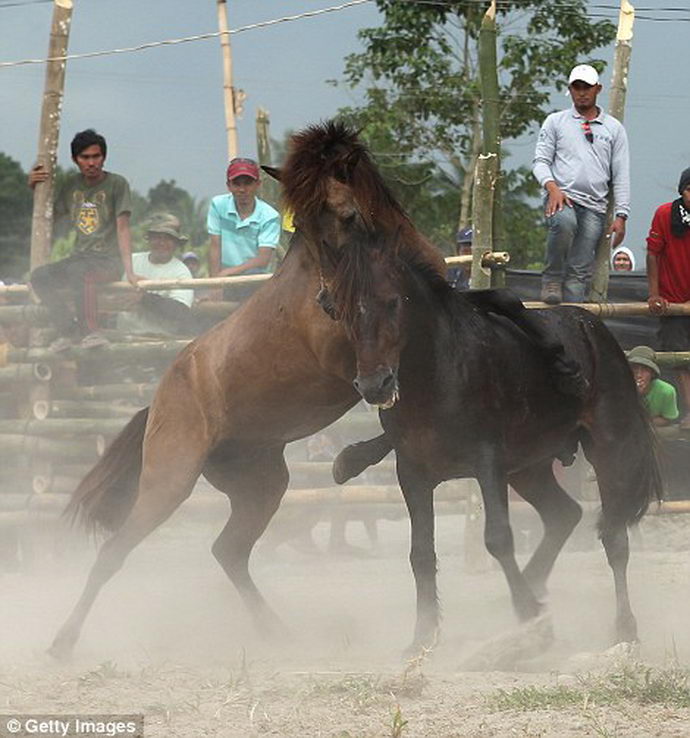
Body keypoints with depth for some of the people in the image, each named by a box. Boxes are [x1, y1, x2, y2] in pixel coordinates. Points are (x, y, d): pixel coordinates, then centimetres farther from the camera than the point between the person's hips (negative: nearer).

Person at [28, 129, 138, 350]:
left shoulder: (116, 184, -3)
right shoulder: (71, 186, 12)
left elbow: (122, 228, -9)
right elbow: (52, 220, 20)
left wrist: (129, 270, -18)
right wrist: (34, 188, 6)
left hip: (108, 260, -6)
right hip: (80, 257, 6)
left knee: (78, 271, -38)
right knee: (39, 276, -21)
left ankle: (91, 330, -35)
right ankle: (68, 330, -18)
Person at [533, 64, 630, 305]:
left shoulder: (614, 129, 17)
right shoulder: (555, 122, 14)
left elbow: (621, 176, 13)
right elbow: (540, 161, 8)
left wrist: (621, 216, 3)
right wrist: (552, 187, -13)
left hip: (594, 207, 2)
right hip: (561, 198, -2)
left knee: (580, 271, -6)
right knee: (564, 223, -37)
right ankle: (552, 279, -19)